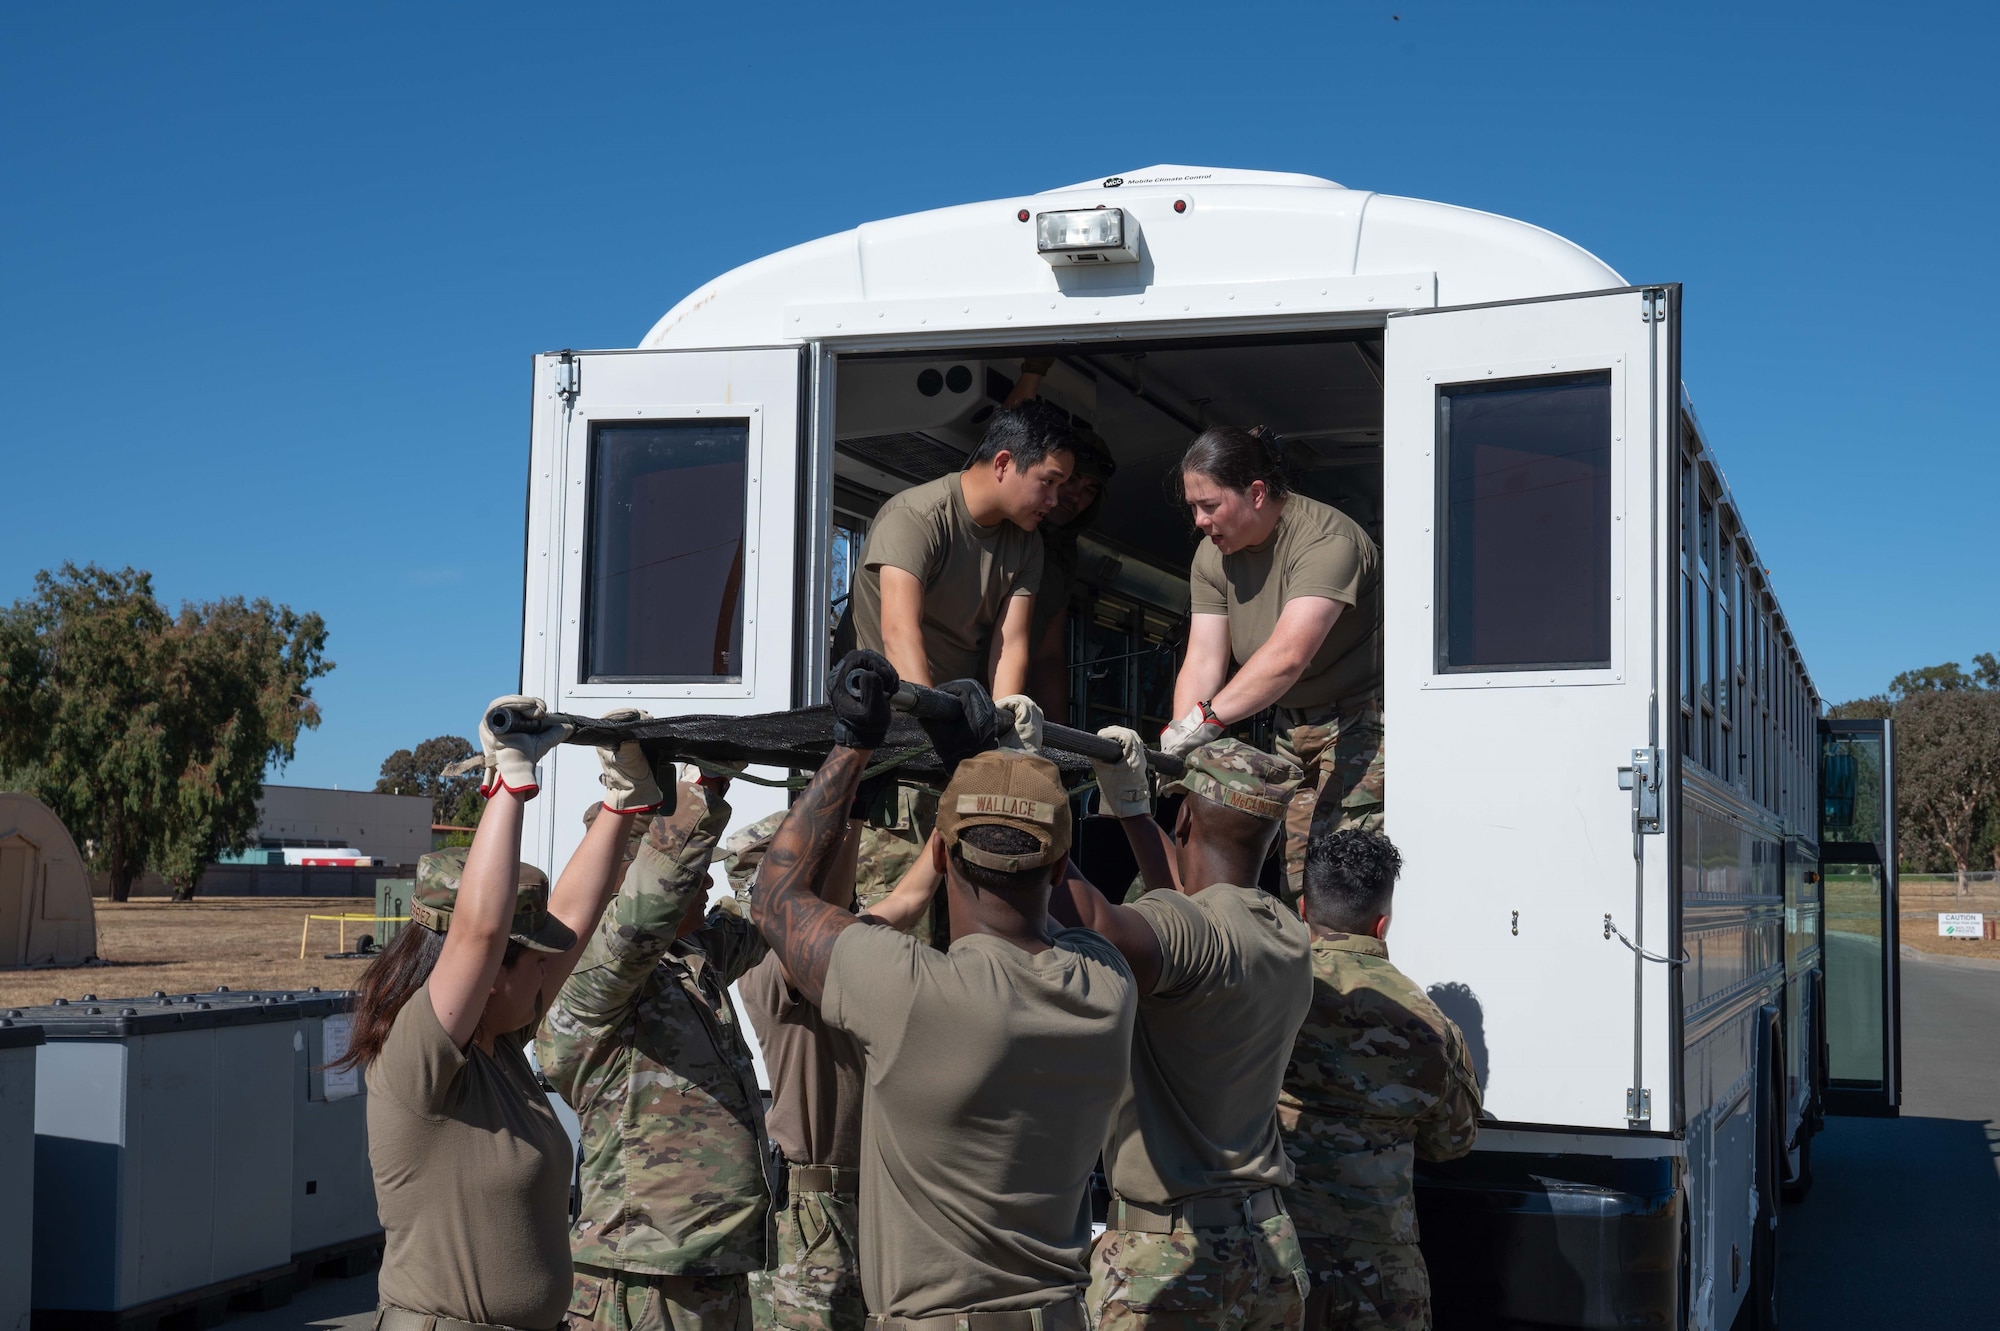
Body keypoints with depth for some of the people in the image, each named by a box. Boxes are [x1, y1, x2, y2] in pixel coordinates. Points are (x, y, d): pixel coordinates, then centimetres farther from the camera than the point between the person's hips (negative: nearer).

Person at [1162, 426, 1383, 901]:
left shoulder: (1327, 540, -24)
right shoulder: (1212, 557, 2)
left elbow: (1287, 656, -35)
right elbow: (1203, 661, -5)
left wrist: (1204, 720, -41)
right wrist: (1178, 743, -21)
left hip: (1362, 717, -7)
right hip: (1293, 725, 8)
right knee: (1294, 883, 4)